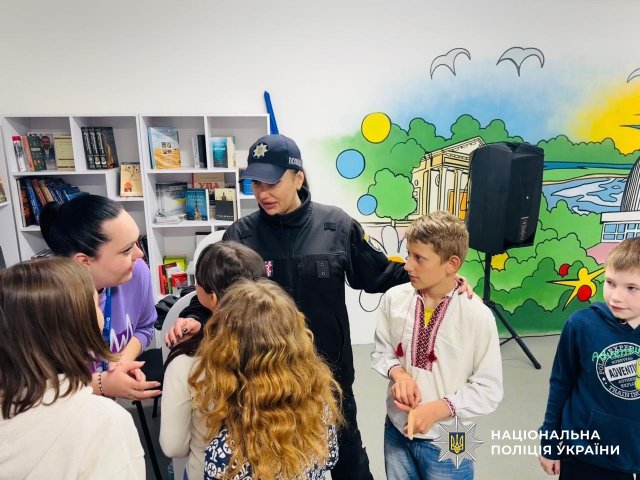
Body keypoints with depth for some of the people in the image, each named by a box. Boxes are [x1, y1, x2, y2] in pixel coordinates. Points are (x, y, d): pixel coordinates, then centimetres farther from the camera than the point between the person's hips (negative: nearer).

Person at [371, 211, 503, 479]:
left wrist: (438, 409, -21)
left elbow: (489, 389, -12)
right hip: (397, 429, 3)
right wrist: (398, 373, -17)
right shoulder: (394, 298, -11)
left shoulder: (477, 315, -19)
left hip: (447, 441, -3)